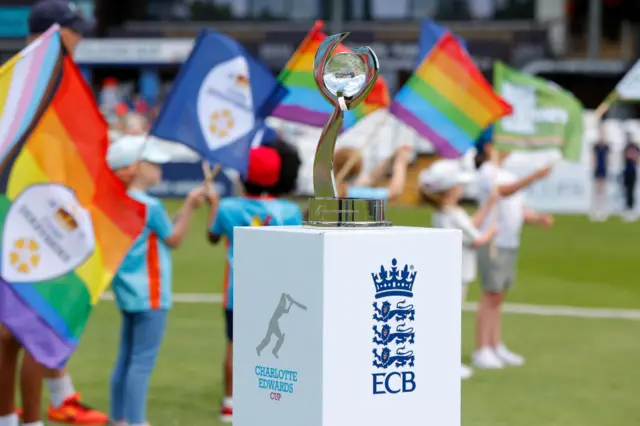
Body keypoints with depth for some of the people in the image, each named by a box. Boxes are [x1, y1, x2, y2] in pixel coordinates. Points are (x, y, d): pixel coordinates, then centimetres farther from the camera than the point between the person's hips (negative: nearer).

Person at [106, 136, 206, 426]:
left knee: (126, 358, 15)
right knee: (142, 361, -6)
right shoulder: (150, 206, -16)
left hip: (128, 292, 9)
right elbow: (174, 240, -7)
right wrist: (189, 208, -6)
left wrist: (186, 210, 13)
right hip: (149, 294, -9)